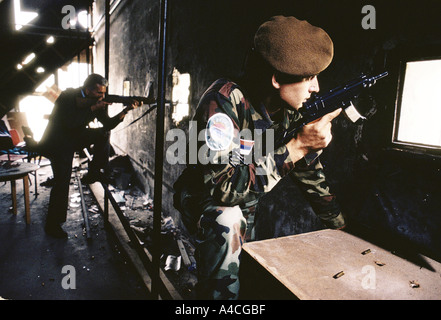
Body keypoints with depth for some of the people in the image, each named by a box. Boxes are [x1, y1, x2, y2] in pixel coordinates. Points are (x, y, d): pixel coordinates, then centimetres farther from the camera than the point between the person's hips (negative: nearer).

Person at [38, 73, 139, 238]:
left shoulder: (97, 101, -4)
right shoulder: (68, 96, -21)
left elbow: (108, 124, -9)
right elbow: (70, 122, -33)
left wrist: (125, 111, -24)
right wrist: (93, 108, -32)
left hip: (76, 137, 7)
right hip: (58, 142, -6)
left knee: (104, 133, -8)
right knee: (62, 181, -13)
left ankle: (93, 173, 1)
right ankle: (52, 224, 0)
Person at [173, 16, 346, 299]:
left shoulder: (291, 113, -13)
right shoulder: (225, 100, -32)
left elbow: (312, 177, -1)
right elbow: (223, 187, -40)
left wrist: (343, 231, 5)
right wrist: (297, 146, -39)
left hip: (245, 207, 6)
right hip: (203, 202, -5)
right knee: (227, 220, -35)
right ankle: (216, 293, -14)